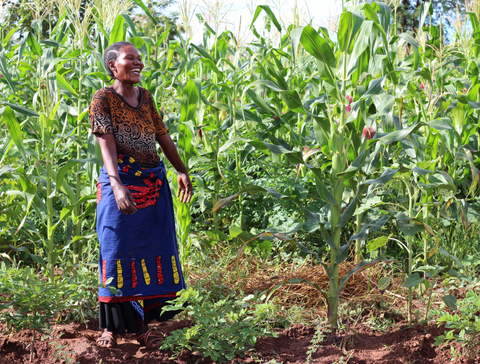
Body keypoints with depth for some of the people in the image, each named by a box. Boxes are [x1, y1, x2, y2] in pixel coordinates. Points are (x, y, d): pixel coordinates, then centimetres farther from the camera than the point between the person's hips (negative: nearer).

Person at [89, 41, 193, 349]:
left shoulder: (145, 96, 12)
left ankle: (142, 326, 14)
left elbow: (162, 136, 18)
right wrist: (117, 186, -30)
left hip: (153, 184, 6)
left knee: (152, 250, 5)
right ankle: (111, 327, 11)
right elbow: (107, 146, -18)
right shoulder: (103, 99, -6)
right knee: (118, 251, -1)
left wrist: (181, 170, 14)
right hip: (121, 185, -6)